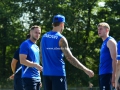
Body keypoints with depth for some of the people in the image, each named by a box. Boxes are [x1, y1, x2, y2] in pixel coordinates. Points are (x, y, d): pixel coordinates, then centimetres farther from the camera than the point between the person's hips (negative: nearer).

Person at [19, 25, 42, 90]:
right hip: (29, 77, -9)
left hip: (37, 78, 9)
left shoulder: (36, 47, 19)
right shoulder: (26, 44, -7)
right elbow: (22, 61, -17)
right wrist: (36, 65, -23)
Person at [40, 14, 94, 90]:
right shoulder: (61, 38, -11)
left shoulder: (44, 37, 9)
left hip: (46, 73, 7)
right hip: (58, 73, -7)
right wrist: (85, 69, -15)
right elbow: (70, 58, -17)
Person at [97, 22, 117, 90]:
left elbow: (114, 59, -15)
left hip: (107, 73, -10)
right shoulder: (104, 43, 22)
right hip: (103, 73, 10)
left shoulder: (110, 41, -7)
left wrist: (113, 75, -22)